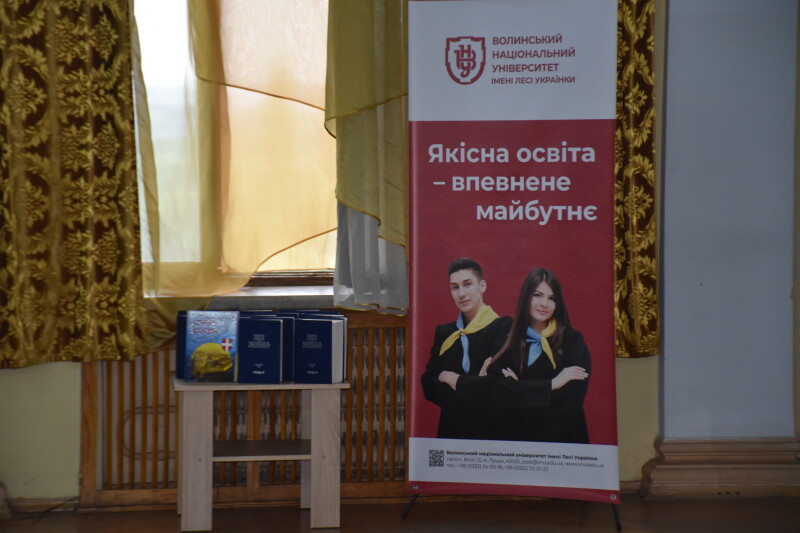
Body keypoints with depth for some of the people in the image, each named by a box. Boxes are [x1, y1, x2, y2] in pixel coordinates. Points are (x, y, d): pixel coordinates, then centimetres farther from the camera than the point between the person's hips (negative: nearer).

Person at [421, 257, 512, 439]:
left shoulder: (504, 327, -8)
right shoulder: (444, 333, 8)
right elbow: (428, 387, 1)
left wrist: (453, 379, -6)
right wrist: (472, 385, -14)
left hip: (491, 431, -4)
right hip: (451, 431, 4)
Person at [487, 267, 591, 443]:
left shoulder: (572, 341, -2)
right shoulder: (507, 343, 1)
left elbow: (575, 394, -13)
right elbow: (500, 393, -11)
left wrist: (519, 389, -12)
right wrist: (551, 384, -16)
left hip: (563, 437, -1)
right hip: (517, 436, 1)